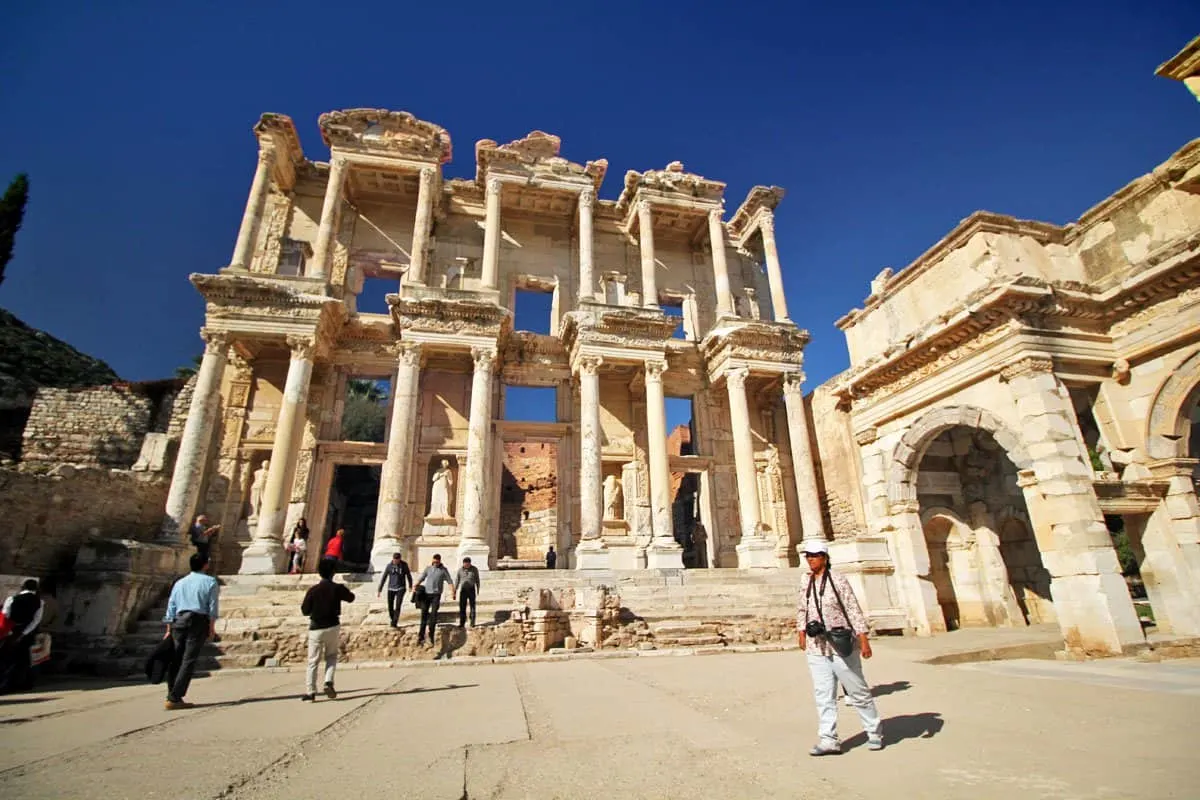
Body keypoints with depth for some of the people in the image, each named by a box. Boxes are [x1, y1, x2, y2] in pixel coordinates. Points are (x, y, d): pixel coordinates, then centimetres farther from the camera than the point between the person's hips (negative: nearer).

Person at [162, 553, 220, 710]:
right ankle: (174, 698, -7)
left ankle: (172, 696, 12)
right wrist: (212, 626, 0)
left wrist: (169, 629, 14)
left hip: (178, 621, 5)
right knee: (188, 660, -4)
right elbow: (212, 605, -4)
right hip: (198, 621, -5)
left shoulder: (179, 583, 18)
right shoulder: (210, 582, 4)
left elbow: (171, 606, 13)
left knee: (176, 659, 10)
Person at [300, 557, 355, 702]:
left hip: (316, 628, -1)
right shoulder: (338, 588, -9)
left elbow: (304, 611, -2)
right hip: (333, 627, 1)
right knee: (331, 656, 20)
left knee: (313, 661, 9)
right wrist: (345, 590, 29)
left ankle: (311, 692, 8)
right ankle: (329, 682, 2)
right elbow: (351, 598, 11)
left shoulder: (313, 590, -11)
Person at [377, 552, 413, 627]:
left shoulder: (404, 565, -7)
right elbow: (383, 578, 0)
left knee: (397, 607, -10)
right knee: (390, 607, 5)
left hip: (400, 589, -1)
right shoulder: (389, 566, -6)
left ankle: (394, 623, -2)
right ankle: (393, 619, 29)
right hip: (391, 589, 1)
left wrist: (410, 586, 19)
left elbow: (408, 575, 8)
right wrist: (379, 590, -1)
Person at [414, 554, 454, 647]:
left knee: (433, 614, -7)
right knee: (424, 614, 2)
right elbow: (421, 579, 7)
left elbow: (450, 582, 0)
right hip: (426, 593, 2)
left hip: (436, 594, -2)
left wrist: (452, 592, -13)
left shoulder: (444, 570, 3)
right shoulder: (428, 568, 9)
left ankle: (431, 636, 1)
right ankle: (421, 636, 9)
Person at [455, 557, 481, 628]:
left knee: (472, 606, -1)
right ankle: (462, 623, 1)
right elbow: (457, 580, 3)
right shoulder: (460, 569, -2)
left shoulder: (475, 569, -3)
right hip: (463, 590, 1)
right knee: (462, 607, -4)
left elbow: (477, 580, 6)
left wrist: (478, 589, 5)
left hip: (472, 590, -1)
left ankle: (472, 623, 6)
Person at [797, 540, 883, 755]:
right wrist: (801, 634, 12)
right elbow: (802, 611, 17)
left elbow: (854, 611, -10)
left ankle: (874, 731, 31)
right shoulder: (806, 584, 6)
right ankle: (828, 740, 9)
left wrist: (863, 640, -13)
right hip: (816, 649, 5)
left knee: (858, 691, 11)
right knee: (823, 696, 3)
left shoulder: (838, 581, -10)